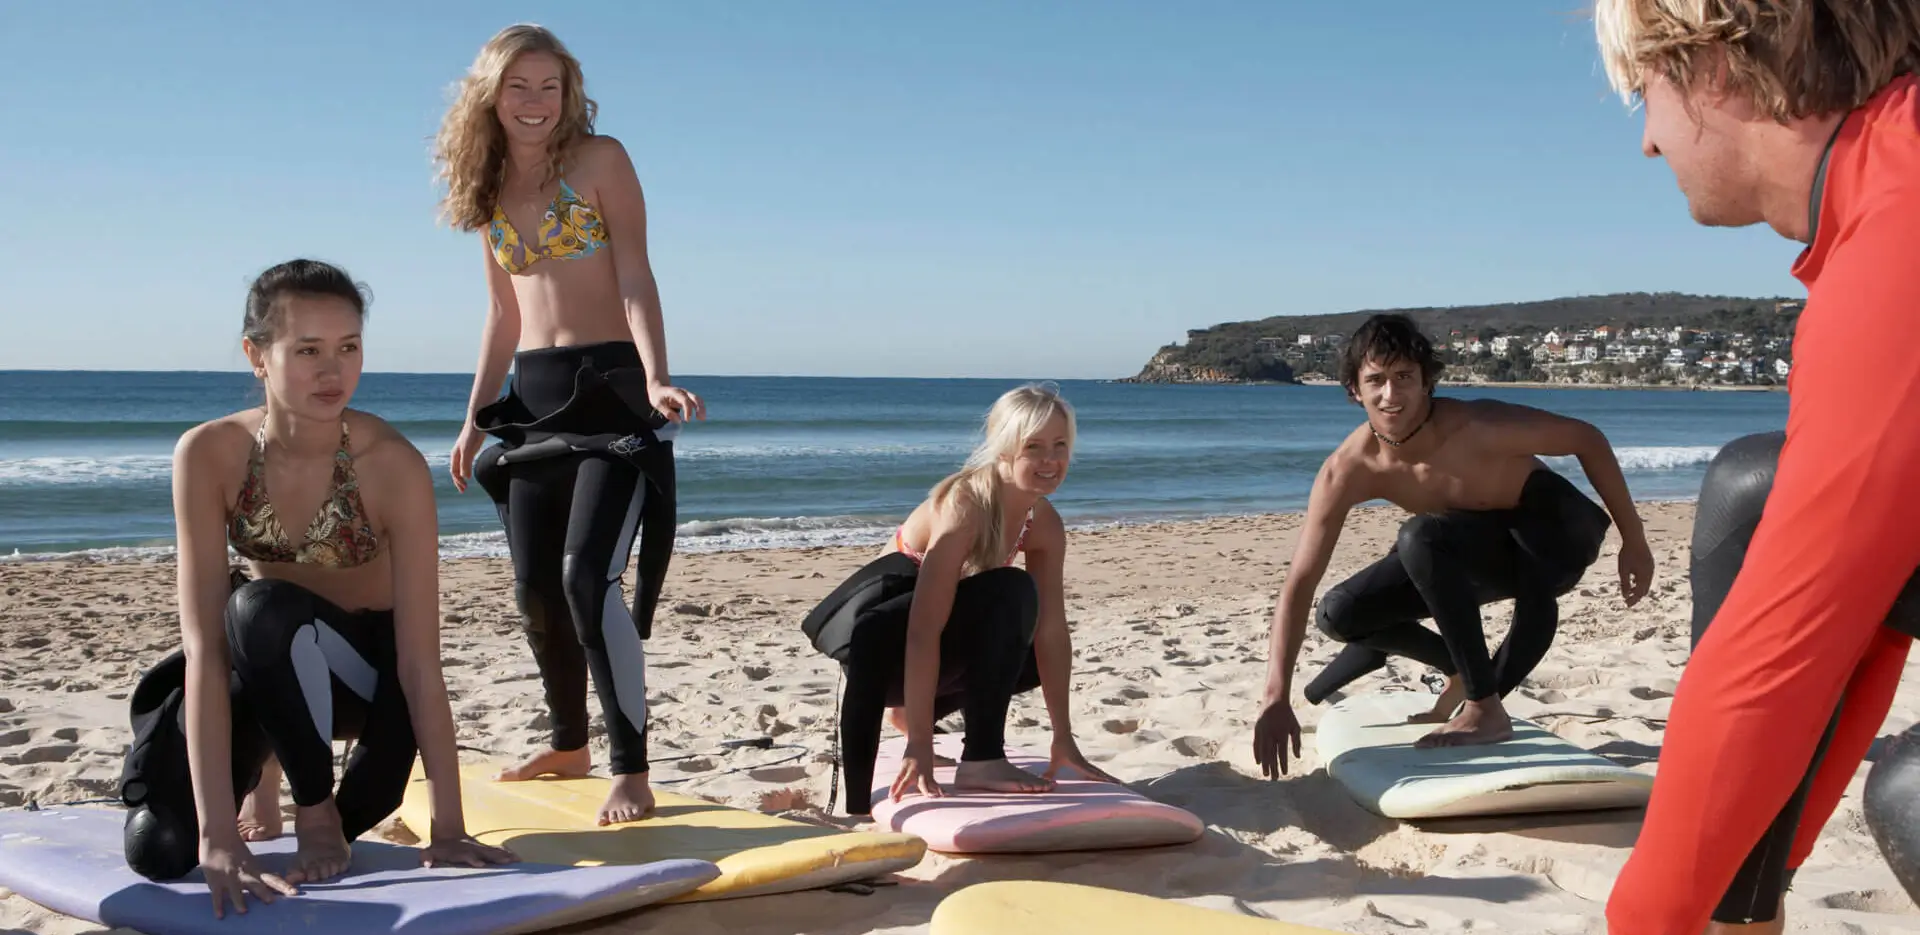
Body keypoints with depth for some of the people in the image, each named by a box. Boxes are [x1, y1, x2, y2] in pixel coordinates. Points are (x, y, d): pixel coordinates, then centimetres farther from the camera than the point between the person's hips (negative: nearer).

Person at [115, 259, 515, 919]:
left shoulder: (393, 465, -27)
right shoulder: (209, 454, -22)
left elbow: (420, 661, -25)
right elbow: (204, 642, -29)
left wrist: (448, 828, -26)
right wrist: (219, 835, -35)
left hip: (365, 667, -2)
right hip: (260, 666, 3)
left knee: (261, 609, -35)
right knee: (159, 849, -17)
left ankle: (324, 813, -11)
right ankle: (258, 750, 17)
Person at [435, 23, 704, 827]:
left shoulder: (601, 159, -3)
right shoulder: (490, 189, 13)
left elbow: (636, 279, -11)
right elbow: (502, 312, 18)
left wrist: (656, 378, -25)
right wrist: (475, 418, 15)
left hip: (611, 389, -6)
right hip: (533, 398, 6)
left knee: (587, 577, -17)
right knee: (534, 590, 8)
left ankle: (631, 771, -11)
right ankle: (568, 744, 27)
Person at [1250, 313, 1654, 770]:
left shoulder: (1476, 426, -32)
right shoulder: (1346, 472, -21)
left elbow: (1588, 439, -18)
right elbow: (1298, 586, -21)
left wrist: (1633, 540, -15)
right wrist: (1276, 699, -28)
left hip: (1556, 534, -5)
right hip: (1479, 553, 5)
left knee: (1420, 537, -33)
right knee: (1341, 614, -8)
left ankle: (1485, 708, -22)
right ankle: (1465, 669, 17)